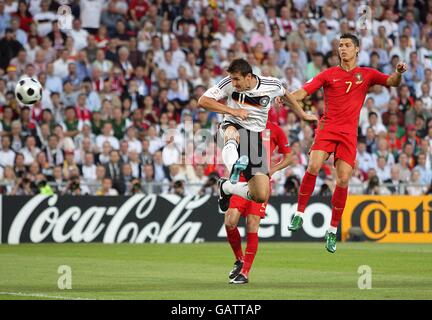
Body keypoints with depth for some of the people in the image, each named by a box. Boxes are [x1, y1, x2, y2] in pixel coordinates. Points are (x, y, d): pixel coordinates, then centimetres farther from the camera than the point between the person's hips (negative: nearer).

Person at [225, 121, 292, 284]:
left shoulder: (274, 130, 5)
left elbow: (288, 157, 11)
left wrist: (272, 169, -5)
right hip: (241, 180, 2)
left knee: (252, 227, -7)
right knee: (230, 222, -12)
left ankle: (245, 272, 1)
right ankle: (239, 260, 12)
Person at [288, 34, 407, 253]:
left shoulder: (367, 75, 11)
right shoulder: (329, 74, 9)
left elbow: (392, 82, 1)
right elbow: (303, 92, 4)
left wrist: (398, 72, -23)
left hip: (349, 133, 1)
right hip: (327, 128, 0)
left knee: (343, 180, -6)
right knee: (313, 167, -23)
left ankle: (333, 230, 5)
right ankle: (299, 213, -10)